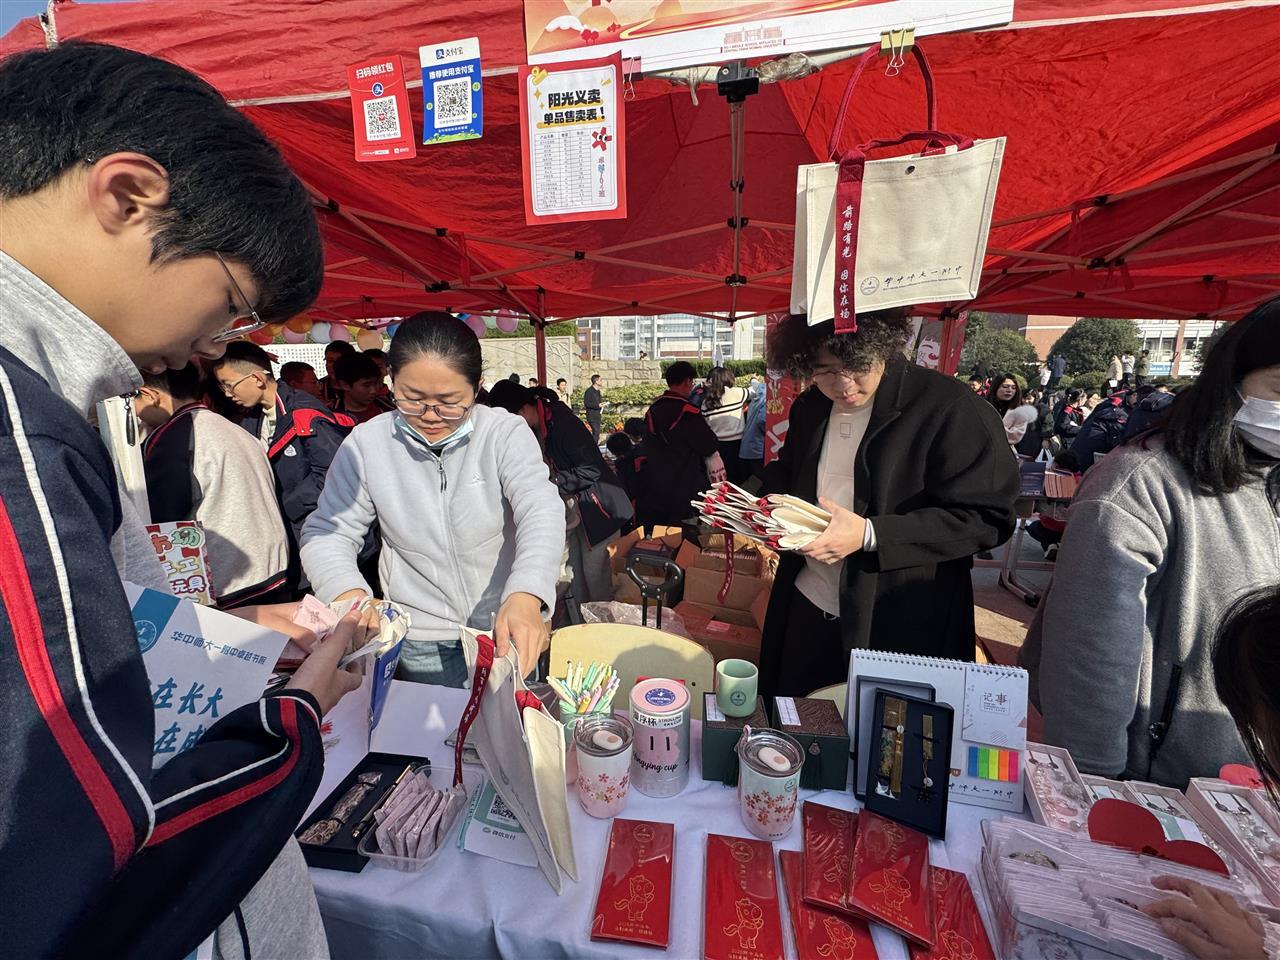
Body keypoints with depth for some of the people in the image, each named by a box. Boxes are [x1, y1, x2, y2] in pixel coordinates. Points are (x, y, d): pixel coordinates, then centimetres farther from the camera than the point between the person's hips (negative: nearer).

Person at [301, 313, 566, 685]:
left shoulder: (506, 432, -13)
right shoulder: (366, 444, -7)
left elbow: (541, 511, -25)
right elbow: (327, 532, -3)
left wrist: (526, 596, -43)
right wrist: (349, 593, -24)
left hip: (508, 628, -1)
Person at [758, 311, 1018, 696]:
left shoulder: (951, 408, -15)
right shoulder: (809, 407, 5)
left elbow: (986, 518, -17)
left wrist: (869, 534, -26)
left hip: (902, 627, -5)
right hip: (807, 608, 6)